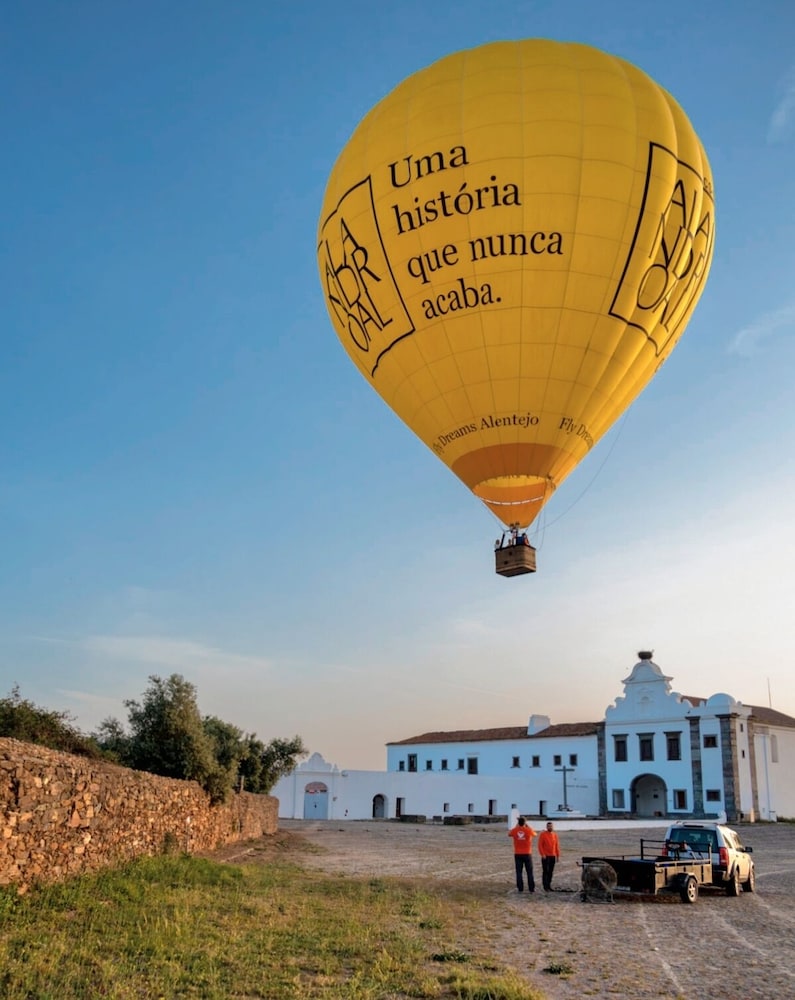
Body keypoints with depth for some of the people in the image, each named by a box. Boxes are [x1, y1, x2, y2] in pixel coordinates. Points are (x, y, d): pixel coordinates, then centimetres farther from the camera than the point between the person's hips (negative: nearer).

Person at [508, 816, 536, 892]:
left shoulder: (514, 831, -5)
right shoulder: (529, 830, -9)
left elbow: (509, 834, 19)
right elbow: (535, 834, 15)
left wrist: (516, 826, 20)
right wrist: (527, 826, 18)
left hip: (518, 854, 1)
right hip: (527, 854, -1)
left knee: (519, 872, 5)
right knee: (530, 872, 6)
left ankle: (520, 888, 3)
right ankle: (531, 888, 6)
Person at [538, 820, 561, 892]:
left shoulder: (555, 835, 9)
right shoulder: (543, 834, -6)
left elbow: (557, 845, 13)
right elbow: (540, 845, -8)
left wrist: (558, 855, 10)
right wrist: (542, 854, -15)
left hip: (553, 856, 5)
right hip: (545, 856, -5)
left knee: (551, 872, 8)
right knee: (545, 871, -3)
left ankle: (549, 885, 16)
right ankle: (545, 886, 0)